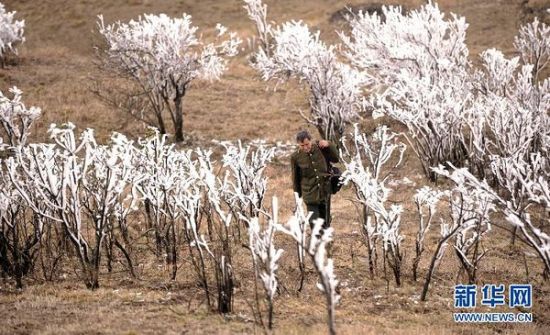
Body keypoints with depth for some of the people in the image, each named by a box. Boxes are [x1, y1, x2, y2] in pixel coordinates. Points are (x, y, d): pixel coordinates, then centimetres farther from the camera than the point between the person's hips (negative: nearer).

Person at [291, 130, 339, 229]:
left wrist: (329, 145, -13)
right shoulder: (296, 157, -8)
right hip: (310, 194, -2)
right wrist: (297, 195, 9)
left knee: (325, 222, 12)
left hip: (325, 192, 2)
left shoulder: (320, 148, -7)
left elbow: (336, 158, 3)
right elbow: (295, 178, 2)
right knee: (314, 222, -11)